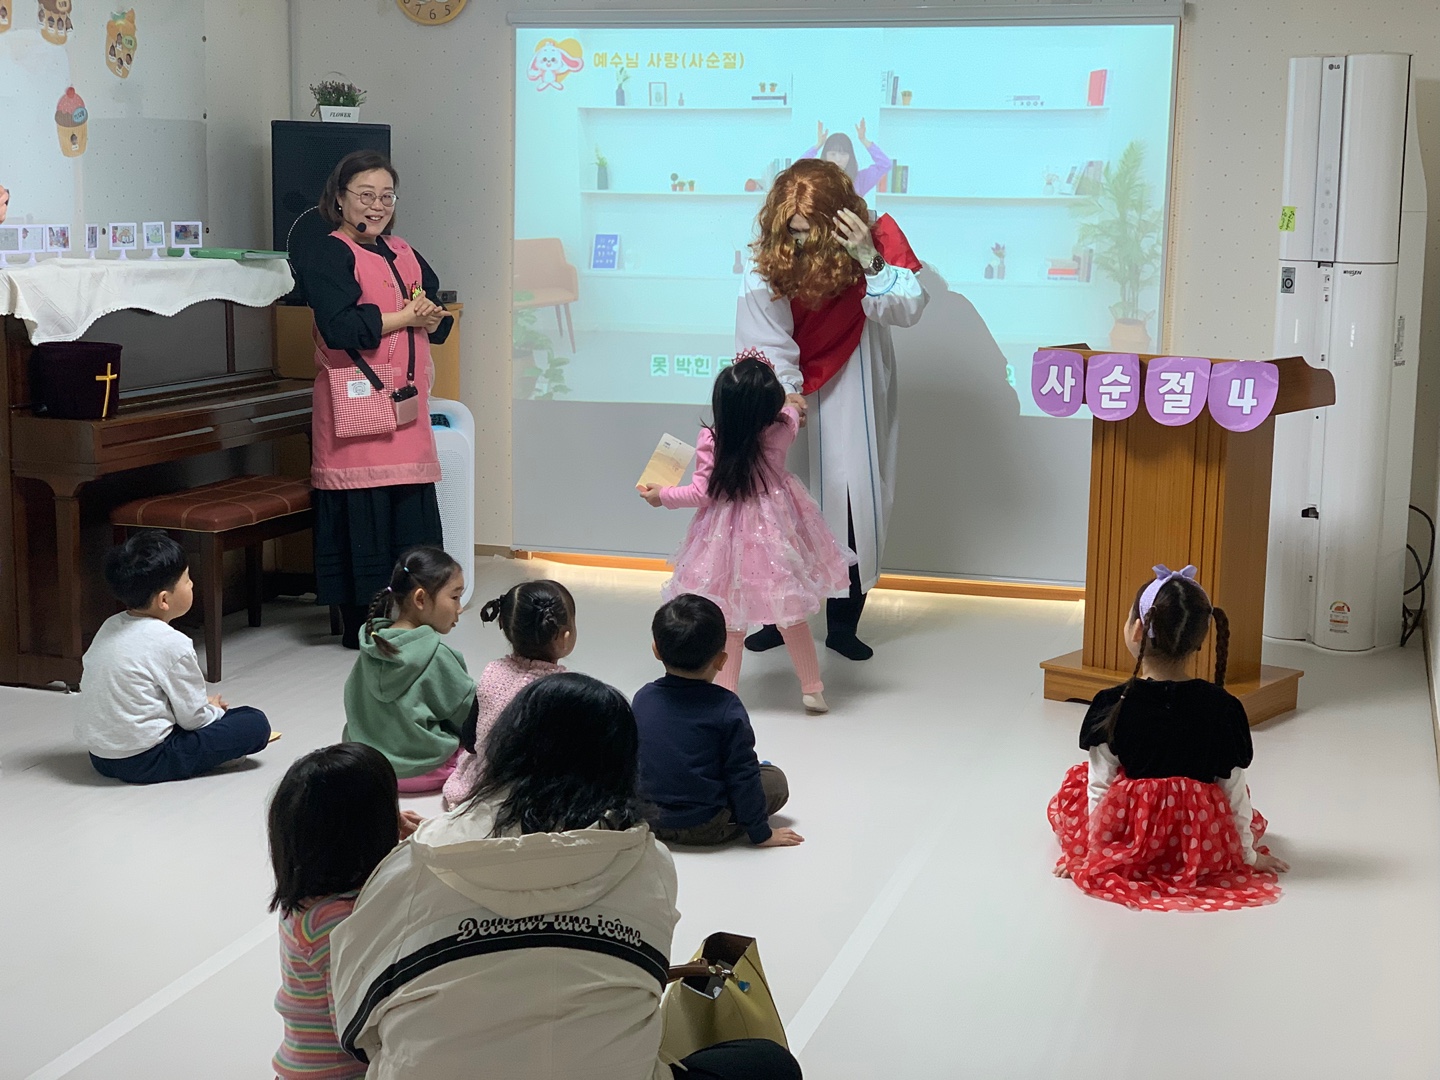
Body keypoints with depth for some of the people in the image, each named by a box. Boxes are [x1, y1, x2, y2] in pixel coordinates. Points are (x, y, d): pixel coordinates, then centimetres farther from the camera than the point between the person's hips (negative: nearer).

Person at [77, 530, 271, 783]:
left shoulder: (109, 628, 6)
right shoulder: (172, 644, -17)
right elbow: (193, 718, -12)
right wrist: (214, 709, 13)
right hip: (144, 762, -8)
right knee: (255, 723, -8)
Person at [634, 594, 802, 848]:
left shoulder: (642, 699, -5)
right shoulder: (726, 708, -17)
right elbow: (742, 775, -13)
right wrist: (760, 833, -1)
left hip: (648, 818, 6)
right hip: (704, 828, -5)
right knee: (775, 780, 9)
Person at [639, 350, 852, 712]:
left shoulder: (710, 442, -21)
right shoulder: (782, 429, -15)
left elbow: (702, 492, -14)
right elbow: (790, 412, 9)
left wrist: (662, 495, 1)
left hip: (731, 532, -2)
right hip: (776, 528, 2)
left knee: (729, 620, 13)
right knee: (791, 614, 14)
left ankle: (724, 691, 21)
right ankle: (812, 688, 22)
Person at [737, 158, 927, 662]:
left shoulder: (872, 242, -10)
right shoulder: (765, 272, -13)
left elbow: (908, 309, -21)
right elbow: (769, 351, -17)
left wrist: (871, 261, -33)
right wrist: (785, 399, -31)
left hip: (858, 404, 1)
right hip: (798, 404, 0)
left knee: (855, 506, 3)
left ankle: (843, 624, 15)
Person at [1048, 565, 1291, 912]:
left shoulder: (1112, 705, -11)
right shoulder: (1223, 708, -8)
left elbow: (1100, 785, -7)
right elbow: (1233, 789, -2)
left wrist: (1091, 850, 6)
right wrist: (1249, 854, 12)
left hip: (1124, 844, -1)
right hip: (1204, 851, 1)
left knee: (1074, 784, 26)